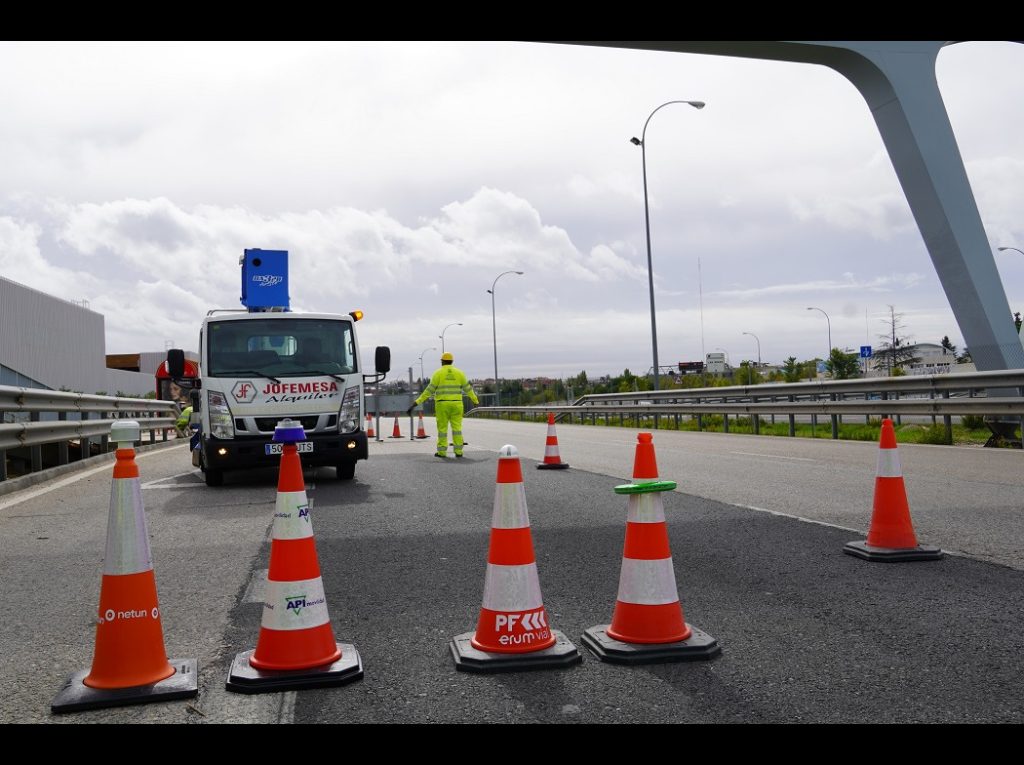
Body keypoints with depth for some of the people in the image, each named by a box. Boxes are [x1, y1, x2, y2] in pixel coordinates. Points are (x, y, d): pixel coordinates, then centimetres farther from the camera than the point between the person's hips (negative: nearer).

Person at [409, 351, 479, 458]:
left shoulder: (438, 373, -3)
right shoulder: (459, 372, 4)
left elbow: (429, 390, -7)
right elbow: (467, 388, 9)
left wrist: (417, 402, -4)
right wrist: (476, 400, 24)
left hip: (442, 404, -2)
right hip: (456, 404, 2)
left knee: (442, 428, 5)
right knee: (457, 427, 5)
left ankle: (442, 452, 6)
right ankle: (458, 451, 2)